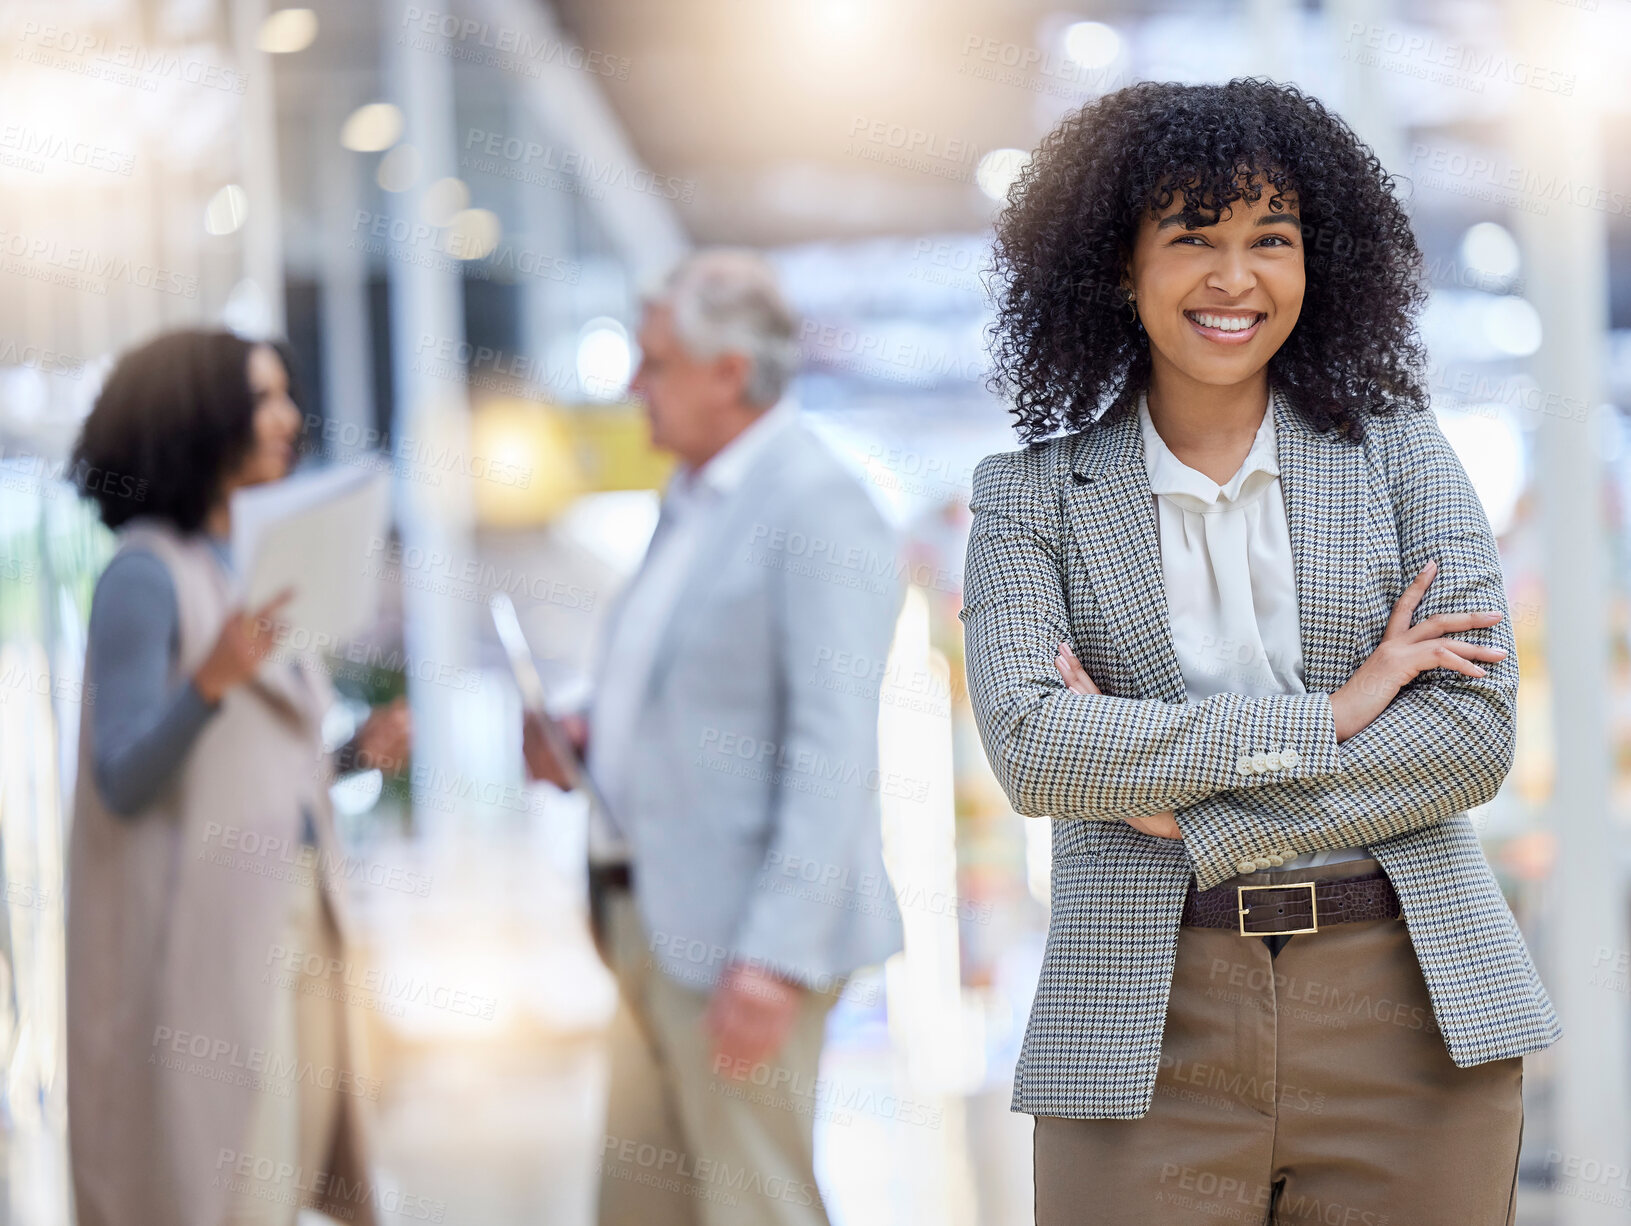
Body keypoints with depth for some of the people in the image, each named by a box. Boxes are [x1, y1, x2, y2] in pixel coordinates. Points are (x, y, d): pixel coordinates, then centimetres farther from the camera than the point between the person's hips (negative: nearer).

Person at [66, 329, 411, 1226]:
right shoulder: (147, 574, -9)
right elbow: (122, 783, -16)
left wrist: (359, 751, 4)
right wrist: (210, 681, -30)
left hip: (291, 920, 8)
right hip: (201, 939, -8)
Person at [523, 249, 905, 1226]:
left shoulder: (818, 508, -14)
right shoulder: (694, 499, 17)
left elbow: (831, 753, -21)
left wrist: (775, 957, -26)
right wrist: (594, 742, 5)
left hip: (739, 935, -10)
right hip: (653, 924, 10)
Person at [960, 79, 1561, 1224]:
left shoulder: (1399, 451, 8)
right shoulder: (1033, 495, 6)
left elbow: (1476, 731, -3)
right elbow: (1030, 744, -9)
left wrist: (1194, 814, -9)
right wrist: (1324, 719, -12)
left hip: (1412, 1009, 1)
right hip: (1151, 1033, -1)